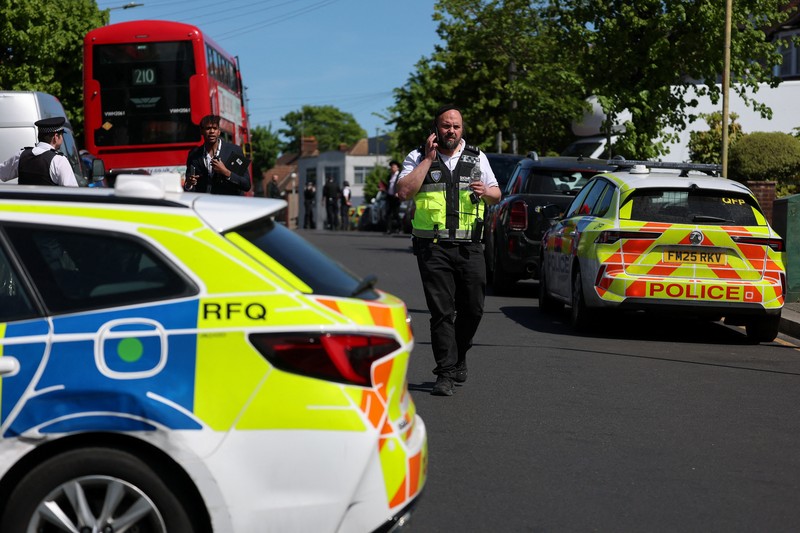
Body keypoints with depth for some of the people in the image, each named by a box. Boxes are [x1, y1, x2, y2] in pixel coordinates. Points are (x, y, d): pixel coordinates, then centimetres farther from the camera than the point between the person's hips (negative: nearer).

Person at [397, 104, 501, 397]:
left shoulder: (476, 157, 14)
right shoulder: (418, 157, 5)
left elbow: (497, 194, 18)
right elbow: (404, 191, -10)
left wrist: (485, 191, -6)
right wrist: (428, 159, -9)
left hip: (469, 248, 3)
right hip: (433, 248, -3)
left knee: (473, 308, 4)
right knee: (442, 311, -6)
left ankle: (458, 358, 29)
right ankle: (445, 374, -2)